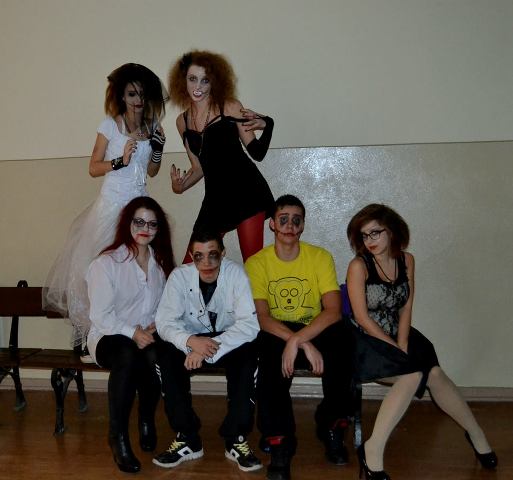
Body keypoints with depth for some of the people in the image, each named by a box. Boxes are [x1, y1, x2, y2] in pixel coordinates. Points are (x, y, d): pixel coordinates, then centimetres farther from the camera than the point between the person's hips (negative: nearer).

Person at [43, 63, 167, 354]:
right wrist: (120, 160, -14)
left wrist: (158, 147, 1)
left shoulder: (153, 128, 11)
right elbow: (93, 168, 0)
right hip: (112, 202, -3)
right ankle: (96, 329, 3)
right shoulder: (110, 125, 1)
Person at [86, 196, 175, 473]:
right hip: (109, 337, -3)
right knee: (128, 355, -38)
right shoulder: (106, 263, -6)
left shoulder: (161, 263, 11)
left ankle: (147, 420, -4)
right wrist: (133, 333, -20)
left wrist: (155, 327, -10)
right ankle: (118, 435, -20)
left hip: (148, 336, 3)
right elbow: (100, 315, -11)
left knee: (156, 356, -33)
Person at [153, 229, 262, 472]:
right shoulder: (179, 276, -14)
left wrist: (210, 348, -39)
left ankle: (236, 440, -19)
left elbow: (249, 324, -27)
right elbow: (165, 321, -19)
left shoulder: (236, 273, -20)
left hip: (229, 341, -1)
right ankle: (187, 438, -15)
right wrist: (191, 341, -40)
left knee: (249, 356, -33)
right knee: (165, 356, -27)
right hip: (192, 341, 2)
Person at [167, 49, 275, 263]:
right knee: (190, 265, 2)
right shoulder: (182, 121, 13)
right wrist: (179, 187, 2)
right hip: (215, 197, 5)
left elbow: (257, 153, 0)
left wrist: (266, 126, -17)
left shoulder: (231, 108, 1)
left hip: (246, 191, -4)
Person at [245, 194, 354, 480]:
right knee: (269, 349, -36)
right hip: (276, 335, -1)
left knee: (340, 338, -32)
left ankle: (332, 424, -8)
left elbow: (334, 311, -16)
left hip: (317, 332, 1)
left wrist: (297, 341, -30)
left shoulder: (320, 257, -5)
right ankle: (279, 441, -18)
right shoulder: (257, 263, -4)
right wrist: (305, 345, -29)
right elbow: (262, 317, -15)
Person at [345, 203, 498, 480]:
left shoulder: (406, 260, 3)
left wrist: (403, 345, -10)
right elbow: (362, 318, -14)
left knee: (433, 373, -18)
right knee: (413, 375, -26)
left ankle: (475, 433, 3)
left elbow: (406, 308, 2)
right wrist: (395, 349, -13)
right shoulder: (359, 265, -13)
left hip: (398, 335, 5)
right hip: (366, 341, -5)